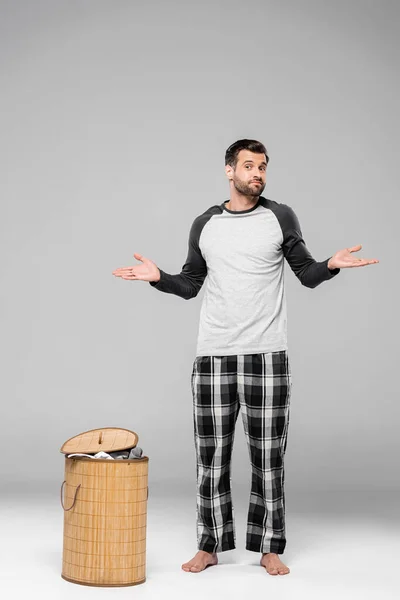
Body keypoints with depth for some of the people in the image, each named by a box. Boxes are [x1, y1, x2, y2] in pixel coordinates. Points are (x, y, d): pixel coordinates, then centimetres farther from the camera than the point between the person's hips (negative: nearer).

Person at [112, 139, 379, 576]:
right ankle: (210, 546, 18)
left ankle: (268, 548, 15)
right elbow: (191, 285, 14)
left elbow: (307, 274, 6)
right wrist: (158, 278, -4)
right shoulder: (205, 224, 9)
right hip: (212, 356, 2)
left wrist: (332, 265, -14)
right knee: (211, 457, 6)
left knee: (268, 458, 4)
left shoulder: (280, 217, 4)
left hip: (267, 356, -1)